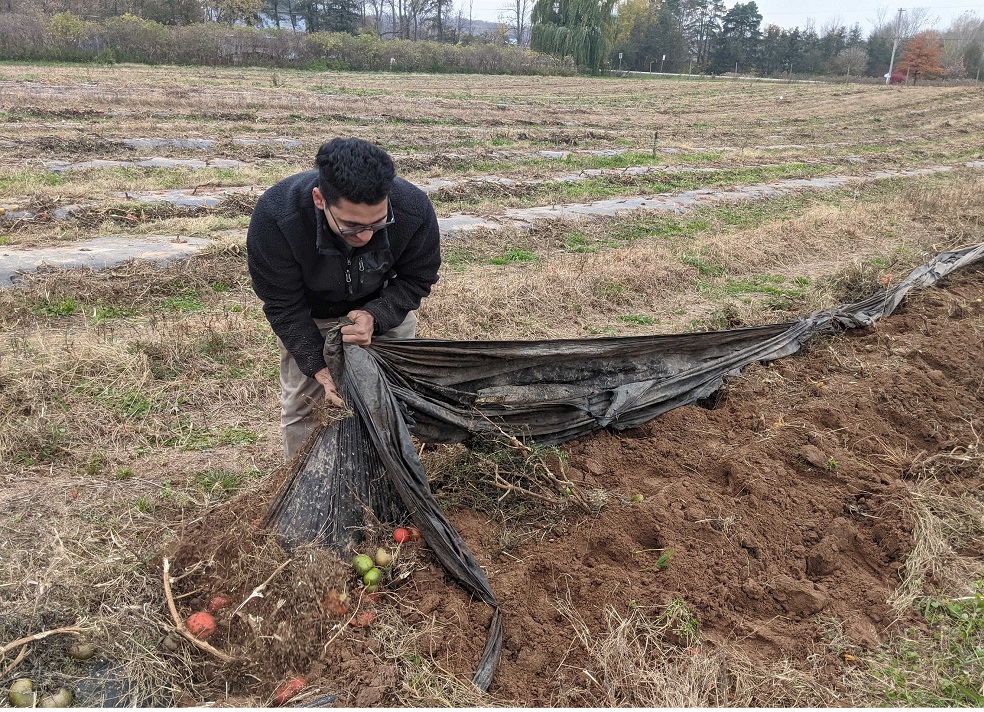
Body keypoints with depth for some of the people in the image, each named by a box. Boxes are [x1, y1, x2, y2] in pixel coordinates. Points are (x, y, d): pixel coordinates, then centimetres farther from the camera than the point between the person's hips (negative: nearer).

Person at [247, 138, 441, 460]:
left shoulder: (414, 209, -35)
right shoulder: (274, 216, -38)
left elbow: (416, 279, -17)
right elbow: (283, 305, -25)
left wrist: (375, 316, -35)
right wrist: (320, 367, -32)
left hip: (386, 307, 1)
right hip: (308, 316, -1)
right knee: (300, 404, 5)